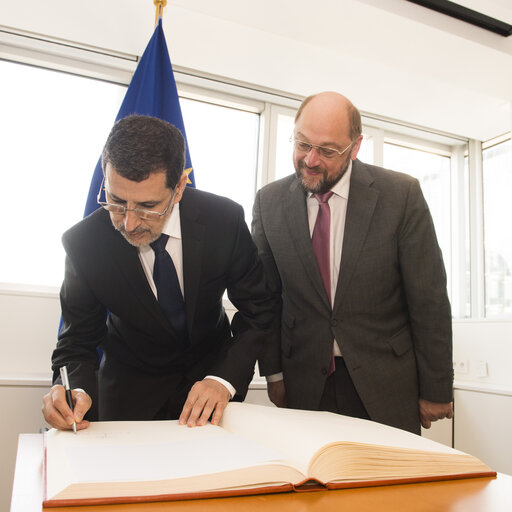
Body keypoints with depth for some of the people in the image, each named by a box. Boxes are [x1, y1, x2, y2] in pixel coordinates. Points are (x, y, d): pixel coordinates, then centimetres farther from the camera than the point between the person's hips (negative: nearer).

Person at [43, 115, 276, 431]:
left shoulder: (225, 219, -23)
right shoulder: (83, 243, -22)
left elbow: (257, 309, -14)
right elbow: (78, 340, -13)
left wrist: (224, 379, -27)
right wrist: (76, 391, -35)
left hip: (212, 371, 1)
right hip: (129, 391, 0)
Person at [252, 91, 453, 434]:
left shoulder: (401, 194, -10)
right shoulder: (270, 201, -3)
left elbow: (429, 301, -7)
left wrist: (436, 391, -3)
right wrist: (273, 372, 3)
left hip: (386, 386, -1)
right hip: (305, 385, 2)